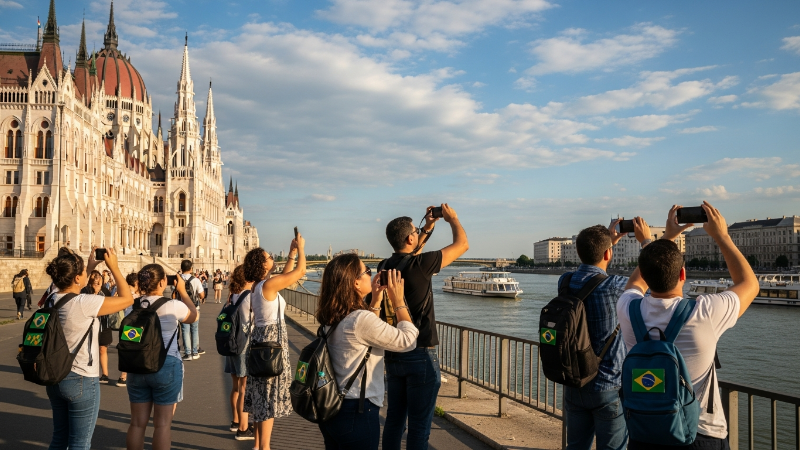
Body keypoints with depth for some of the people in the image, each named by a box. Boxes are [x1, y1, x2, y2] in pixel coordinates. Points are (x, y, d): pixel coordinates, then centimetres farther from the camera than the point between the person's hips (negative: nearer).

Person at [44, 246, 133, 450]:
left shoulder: (52, 300, -2)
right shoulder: (85, 303, -23)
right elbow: (127, 299, -14)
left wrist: (90, 267, 19)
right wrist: (114, 267, -6)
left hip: (55, 377, 8)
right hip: (81, 380, -8)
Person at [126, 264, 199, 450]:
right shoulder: (172, 305, -14)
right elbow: (193, 316, 6)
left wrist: (142, 291, 17)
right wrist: (182, 291, 14)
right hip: (166, 366, -4)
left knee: (137, 423, 13)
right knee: (162, 424, 5)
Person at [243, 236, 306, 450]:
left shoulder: (258, 286, 8)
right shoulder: (268, 285, -19)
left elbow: (284, 277, 21)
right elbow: (300, 271, -14)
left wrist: (292, 253, 19)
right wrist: (300, 248, 1)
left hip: (262, 338, 9)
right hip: (272, 340, -9)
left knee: (262, 394, 16)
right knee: (269, 396, -2)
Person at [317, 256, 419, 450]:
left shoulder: (333, 319, 2)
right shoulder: (360, 319, -24)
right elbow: (408, 341, -15)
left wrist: (376, 301, 14)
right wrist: (398, 301, -6)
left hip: (332, 407, 9)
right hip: (356, 412, -8)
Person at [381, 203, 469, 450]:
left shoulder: (387, 266, 2)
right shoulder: (419, 265, -17)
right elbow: (462, 244, -7)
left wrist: (428, 228, 24)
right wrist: (452, 218, 10)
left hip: (393, 354, 7)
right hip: (420, 355, -7)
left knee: (394, 419, 15)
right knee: (419, 425, 2)